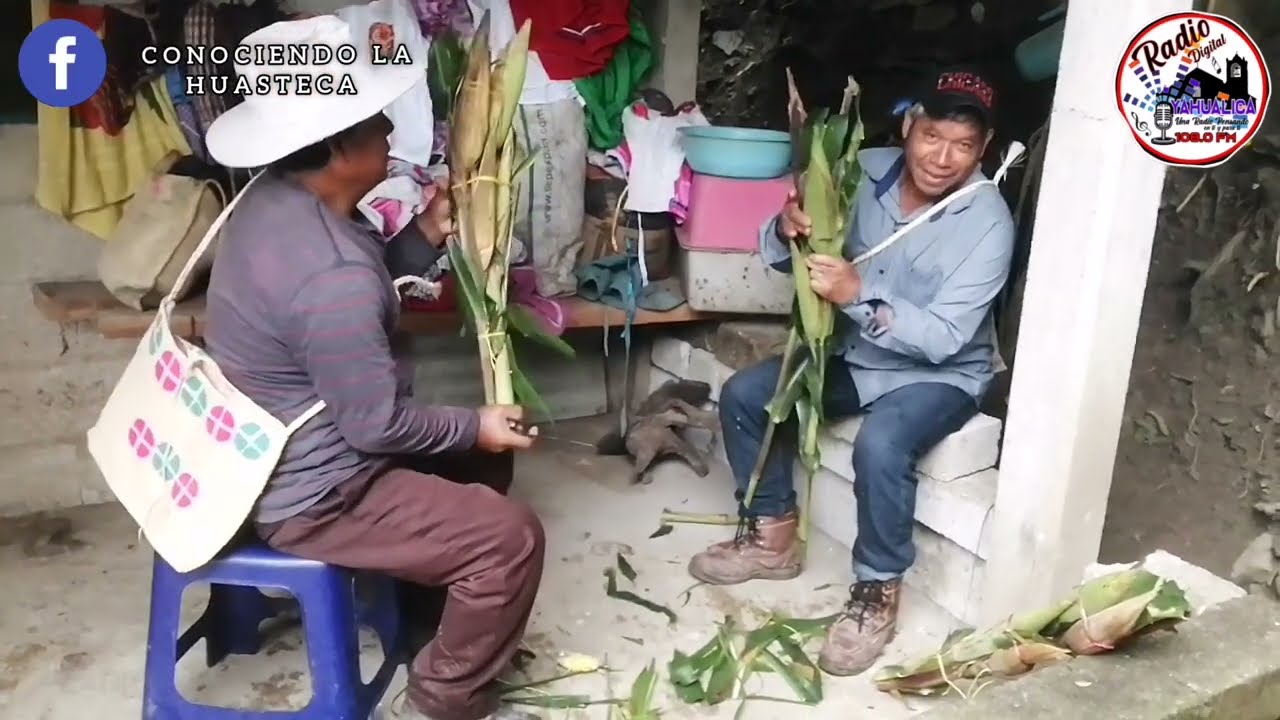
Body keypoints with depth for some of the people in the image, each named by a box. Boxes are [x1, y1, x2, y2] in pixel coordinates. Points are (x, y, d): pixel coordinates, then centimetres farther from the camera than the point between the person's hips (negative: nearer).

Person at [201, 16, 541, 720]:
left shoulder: (274, 197, -2)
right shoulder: (331, 277, -33)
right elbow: (377, 423, -25)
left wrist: (425, 236, -1)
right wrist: (476, 426, -10)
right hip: (307, 495, -10)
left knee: (477, 461, 21)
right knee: (512, 537, -10)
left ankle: (431, 599, 38)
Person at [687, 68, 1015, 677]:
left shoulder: (987, 222, -21)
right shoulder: (865, 171, -9)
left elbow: (943, 338, -27)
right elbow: (782, 258, -3)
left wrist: (859, 295, -38)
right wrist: (787, 229, -27)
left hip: (939, 375, -5)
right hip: (854, 356, 6)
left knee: (879, 445, -34)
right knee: (744, 395, -6)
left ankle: (878, 591, -10)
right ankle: (770, 536, 11)